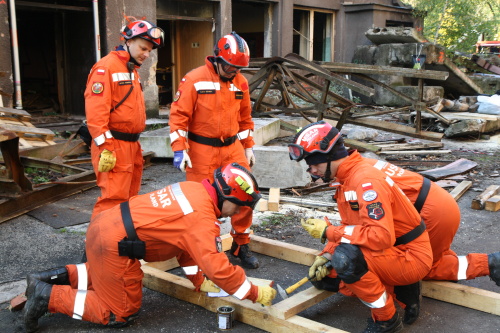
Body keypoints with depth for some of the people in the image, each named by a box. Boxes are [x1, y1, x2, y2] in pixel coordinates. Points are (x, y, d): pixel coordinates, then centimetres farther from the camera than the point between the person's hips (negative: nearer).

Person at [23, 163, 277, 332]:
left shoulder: (194, 190, 10)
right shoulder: (201, 217, -18)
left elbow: (185, 241, 20)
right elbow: (218, 267, -20)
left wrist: (199, 281, 21)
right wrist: (256, 294, -7)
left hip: (105, 224, 10)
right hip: (113, 243, -9)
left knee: (112, 279, 33)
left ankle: (57, 278, 25)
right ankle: (49, 297, 4)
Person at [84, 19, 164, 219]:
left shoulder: (131, 70, 18)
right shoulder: (106, 67, -11)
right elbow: (96, 111, -20)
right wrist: (106, 148, -23)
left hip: (132, 145, 9)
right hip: (114, 147, -9)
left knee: (129, 197, 15)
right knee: (113, 198, -11)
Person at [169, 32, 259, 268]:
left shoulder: (240, 82, 6)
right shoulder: (195, 80, -10)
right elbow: (179, 116, -10)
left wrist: (248, 147, 17)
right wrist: (179, 150, -16)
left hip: (232, 147, 5)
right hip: (202, 150, -4)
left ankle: (241, 244, 20)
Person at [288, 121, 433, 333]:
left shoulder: (366, 180, -26)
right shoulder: (345, 179, 4)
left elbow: (382, 236, -34)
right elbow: (350, 227, 10)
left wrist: (328, 232, -25)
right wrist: (327, 256, -6)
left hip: (411, 257, -9)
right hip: (390, 252, 10)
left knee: (346, 258, -34)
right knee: (324, 274, 11)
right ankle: (396, 288, 14)